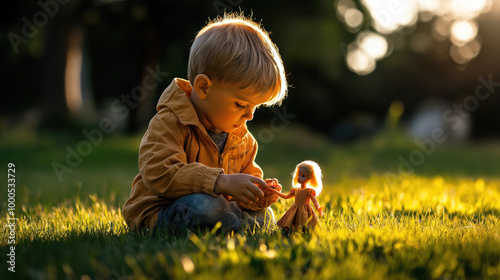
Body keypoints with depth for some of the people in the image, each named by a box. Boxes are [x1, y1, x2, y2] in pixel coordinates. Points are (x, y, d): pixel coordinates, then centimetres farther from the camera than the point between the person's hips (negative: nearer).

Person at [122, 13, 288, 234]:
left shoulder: (242, 138, 8)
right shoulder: (169, 124, -18)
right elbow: (159, 173, -32)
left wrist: (258, 195, -10)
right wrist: (222, 182, -38)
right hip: (155, 214, -7)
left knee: (263, 216, -2)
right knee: (205, 207, -35)